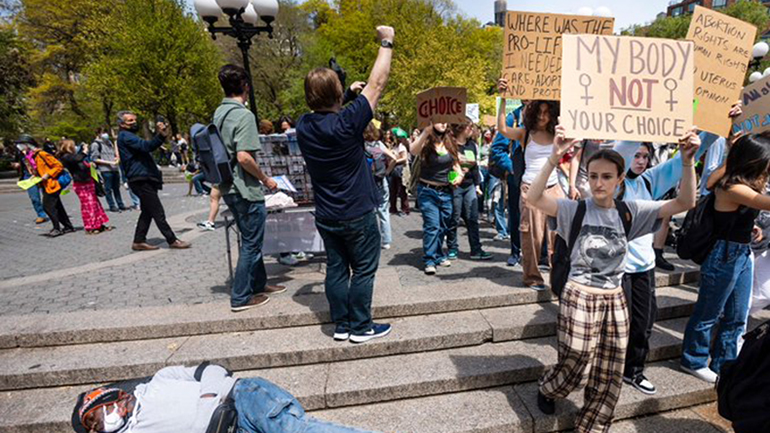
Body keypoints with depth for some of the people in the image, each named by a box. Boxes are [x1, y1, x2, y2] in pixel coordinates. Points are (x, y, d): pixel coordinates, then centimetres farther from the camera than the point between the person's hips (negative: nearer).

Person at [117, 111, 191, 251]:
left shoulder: (129, 136, 24)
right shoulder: (125, 136, -9)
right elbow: (145, 146, -26)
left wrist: (161, 135, 10)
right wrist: (160, 135, -39)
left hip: (144, 179, 10)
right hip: (141, 180, -10)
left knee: (147, 212, 12)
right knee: (158, 212, -8)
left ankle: (138, 242, 17)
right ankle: (172, 241, -5)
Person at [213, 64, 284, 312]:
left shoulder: (218, 113, 11)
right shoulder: (244, 115, -17)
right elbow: (243, 157, -26)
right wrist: (265, 179, -12)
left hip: (229, 187, 9)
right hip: (246, 190, -9)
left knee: (251, 240, 20)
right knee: (251, 244, 3)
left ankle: (258, 284, 33)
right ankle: (240, 298, 13)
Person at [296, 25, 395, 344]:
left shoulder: (304, 126, -4)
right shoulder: (346, 123, -21)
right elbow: (376, 84, -12)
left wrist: (348, 96, 16)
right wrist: (386, 42, 0)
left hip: (326, 218, 6)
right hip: (357, 216, -6)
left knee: (336, 269, 14)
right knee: (363, 270, 8)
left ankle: (341, 325, 25)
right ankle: (361, 327, 18)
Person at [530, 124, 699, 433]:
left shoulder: (629, 211, 2)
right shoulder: (576, 209, -8)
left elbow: (685, 203, -3)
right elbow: (533, 198, -23)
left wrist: (687, 161, -16)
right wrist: (554, 157, -33)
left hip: (615, 303, 4)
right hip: (579, 300, -4)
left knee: (608, 378, 13)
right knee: (575, 369, 9)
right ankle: (546, 390, 43)